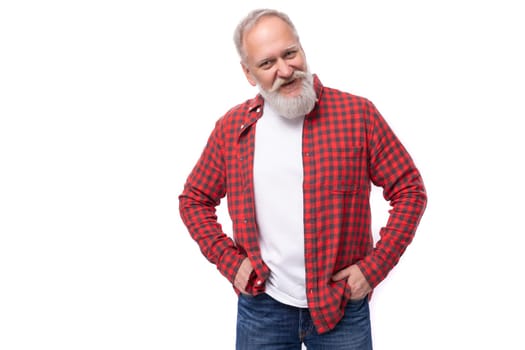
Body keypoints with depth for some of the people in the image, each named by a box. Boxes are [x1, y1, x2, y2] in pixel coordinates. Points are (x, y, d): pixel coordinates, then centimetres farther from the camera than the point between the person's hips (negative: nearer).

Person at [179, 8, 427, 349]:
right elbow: (194, 200, 10)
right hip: (261, 305, 2)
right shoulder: (231, 127, -1)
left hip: (342, 304, -2)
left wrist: (374, 267, -10)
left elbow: (409, 190, -4)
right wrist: (229, 260, -2)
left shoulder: (357, 114, -8)